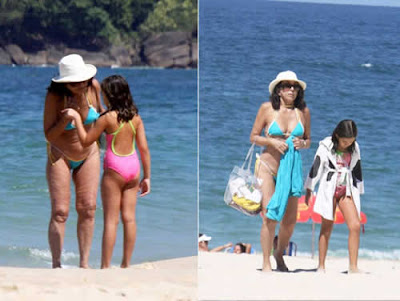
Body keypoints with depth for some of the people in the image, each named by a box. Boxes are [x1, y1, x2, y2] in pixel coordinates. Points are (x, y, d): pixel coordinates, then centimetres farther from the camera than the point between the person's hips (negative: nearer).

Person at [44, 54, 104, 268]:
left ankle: (84, 264, 5)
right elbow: (49, 135, -22)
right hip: (60, 156, -4)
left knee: (87, 209, 0)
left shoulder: (93, 86, -14)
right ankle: (56, 266, -5)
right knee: (60, 212, -9)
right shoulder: (54, 96, -24)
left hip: (89, 155, 4)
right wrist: (67, 117, -35)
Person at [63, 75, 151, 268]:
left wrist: (76, 118, 4)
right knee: (129, 218, 8)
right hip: (133, 166, 5)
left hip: (115, 167, -5)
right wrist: (146, 177, 10)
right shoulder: (135, 117, 3)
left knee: (111, 220, -1)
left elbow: (85, 141, -5)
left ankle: (105, 267, 0)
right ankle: (126, 264, 13)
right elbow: (144, 148, 4)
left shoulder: (108, 118, -12)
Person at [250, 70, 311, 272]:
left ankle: (279, 254, 29)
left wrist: (302, 143, -9)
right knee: (269, 216, -13)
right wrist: (272, 142, -15)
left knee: (290, 220, 3)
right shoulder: (267, 108, -3)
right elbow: (254, 136, 2)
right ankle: (266, 263, -3)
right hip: (268, 166, -3)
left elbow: (308, 140, 14)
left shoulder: (303, 111, 4)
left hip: (292, 169, 3)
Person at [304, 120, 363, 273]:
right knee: (327, 228, 1)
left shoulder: (354, 148, 3)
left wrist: (358, 192, 16)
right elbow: (316, 167, -2)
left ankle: (353, 266, -8)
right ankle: (321, 265, 11)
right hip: (329, 189, -3)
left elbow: (357, 170, 13)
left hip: (346, 190, 3)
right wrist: (309, 189, 2)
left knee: (355, 226, -11)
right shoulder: (326, 146, -7)